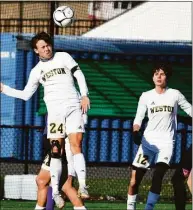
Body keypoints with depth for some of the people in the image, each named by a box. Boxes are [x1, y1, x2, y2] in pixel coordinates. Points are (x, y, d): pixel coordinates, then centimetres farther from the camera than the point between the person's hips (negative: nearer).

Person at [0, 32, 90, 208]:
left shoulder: (63, 57, 9)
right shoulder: (36, 71, 14)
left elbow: (79, 75, 6)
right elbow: (26, 94, 19)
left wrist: (84, 95, -6)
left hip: (73, 106, -2)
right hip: (55, 111, 2)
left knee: (76, 144, -14)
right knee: (56, 150, -5)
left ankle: (82, 185, -21)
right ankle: (55, 190, -4)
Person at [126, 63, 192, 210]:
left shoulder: (175, 94, 5)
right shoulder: (146, 96, 7)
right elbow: (139, 118, 5)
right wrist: (136, 132, -15)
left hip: (166, 142, -1)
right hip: (148, 141, 2)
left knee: (158, 176, -19)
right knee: (135, 177, -4)